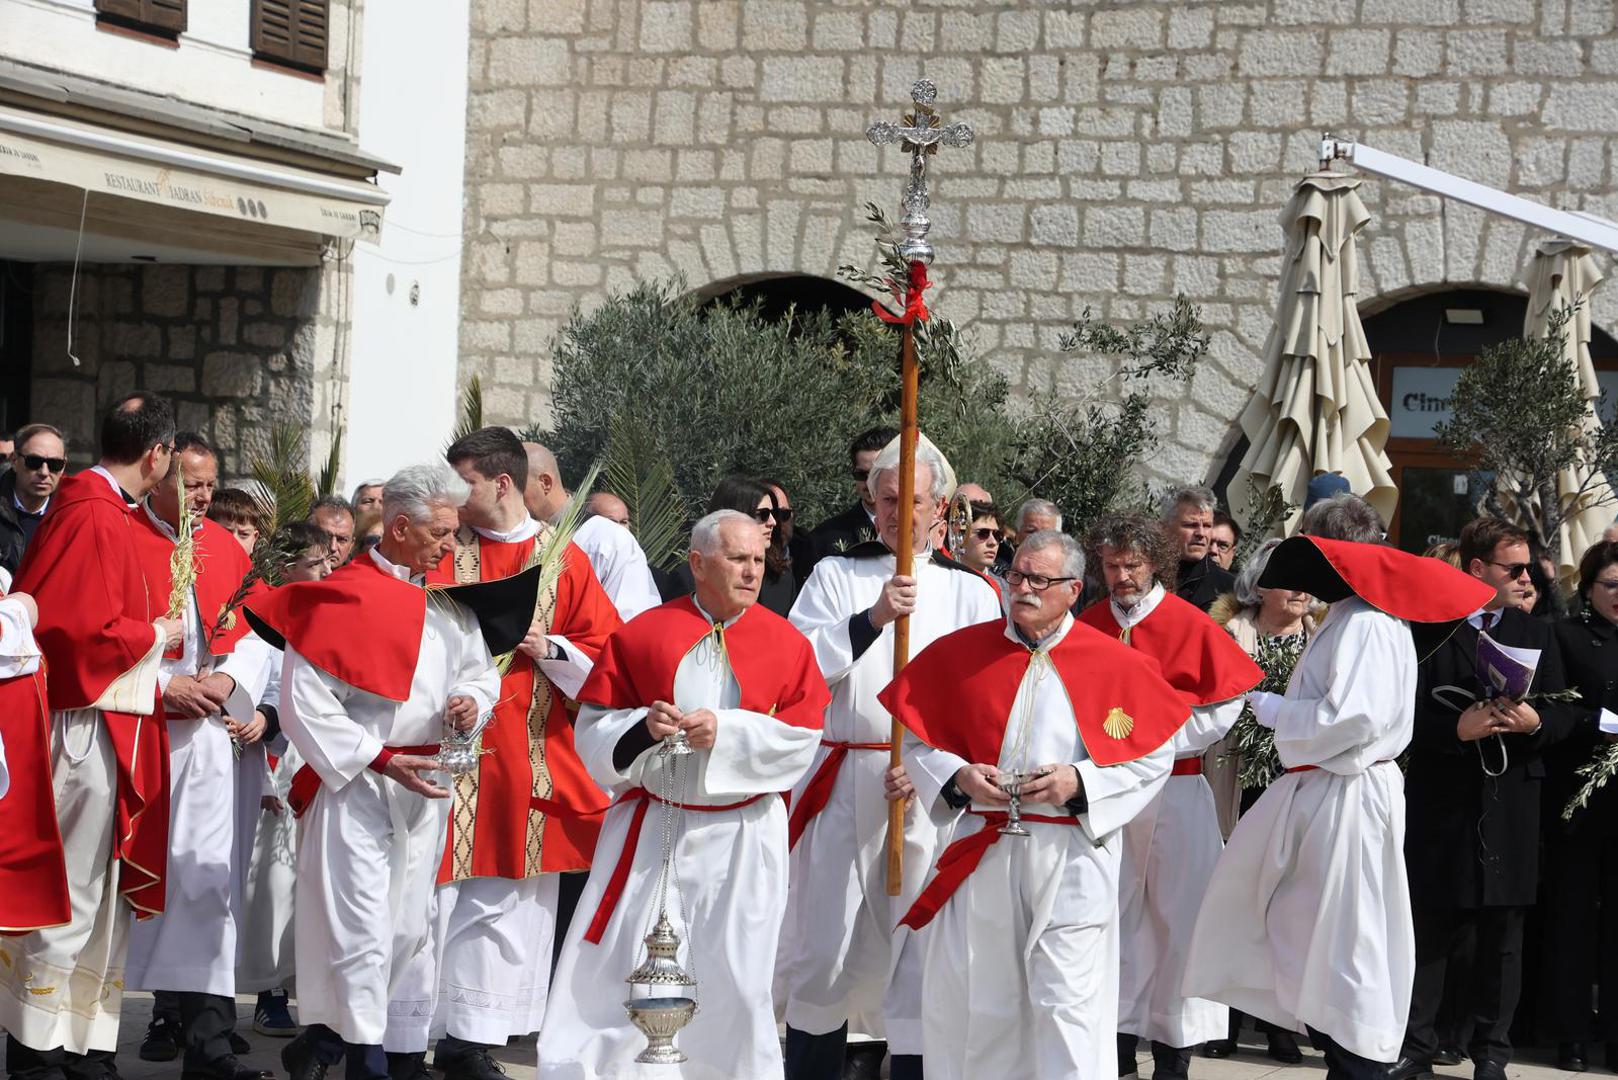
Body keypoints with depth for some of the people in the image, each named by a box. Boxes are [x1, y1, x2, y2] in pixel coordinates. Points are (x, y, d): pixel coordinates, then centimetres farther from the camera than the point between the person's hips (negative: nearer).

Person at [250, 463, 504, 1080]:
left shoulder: (447, 604, 10)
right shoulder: (342, 597, -11)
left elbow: (481, 671, 22)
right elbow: (305, 702, -14)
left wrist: (470, 699, -2)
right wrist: (381, 760, -16)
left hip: (424, 788, 7)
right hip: (355, 784, -7)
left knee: (406, 932, 11)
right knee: (361, 930, -8)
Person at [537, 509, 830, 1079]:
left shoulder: (788, 643, 3)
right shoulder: (643, 633, 2)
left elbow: (800, 743, -5)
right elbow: (593, 732, 3)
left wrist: (726, 731, -18)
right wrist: (643, 727, -17)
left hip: (741, 837, 0)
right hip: (646, 832, 0)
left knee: (734, 985, 4)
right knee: (611, 976, -1)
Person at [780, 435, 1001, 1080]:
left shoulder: (971, 591, 10)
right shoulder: (835, 576, 9)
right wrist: (871, 619, -17)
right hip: (844, 781, 0)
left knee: (923, 945, -1)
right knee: (827, 943, 3)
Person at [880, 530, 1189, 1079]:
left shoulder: (1116, 665, -2)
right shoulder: (960, 652, 4)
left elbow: (1155, 757, 1)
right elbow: (917, 742, 11)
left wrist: (1080, 782, -12)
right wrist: (957, 776, -9)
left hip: (1071, 862, -2)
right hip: (978, 853, 3)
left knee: (1067, 1008, -3)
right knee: (972, 1006, 8)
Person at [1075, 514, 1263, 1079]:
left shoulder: (1192, 626, -6)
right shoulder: (1086, 627, 3)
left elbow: (1225, 704, -7)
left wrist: (1157, 741, -12)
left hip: (1172, 790, -3)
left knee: (1175, 913, -1)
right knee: (1117, 912, 7)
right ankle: (1121, 1033, 14)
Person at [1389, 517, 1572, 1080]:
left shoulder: (1537, 634, 12)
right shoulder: (1429, 630, 0)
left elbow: (1563, 715, 8)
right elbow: (1409, 713, -5)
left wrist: (1535, 721, -13)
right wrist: (1457, 728, -21)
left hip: (1511, 805, 3)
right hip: (1441, 803, -3)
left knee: (1502, 932, 4)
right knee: (1430, 925, 2)